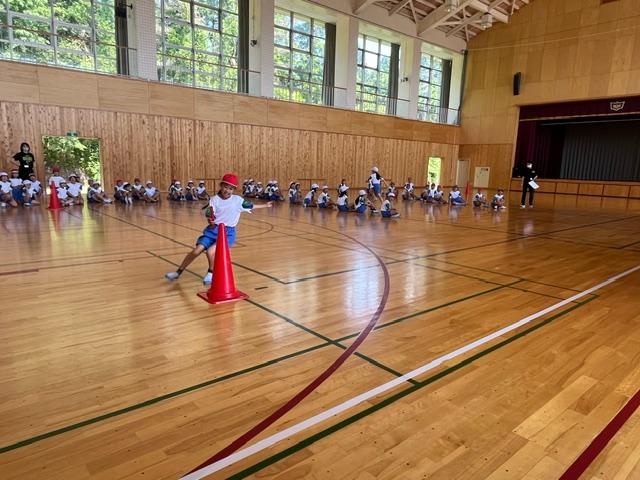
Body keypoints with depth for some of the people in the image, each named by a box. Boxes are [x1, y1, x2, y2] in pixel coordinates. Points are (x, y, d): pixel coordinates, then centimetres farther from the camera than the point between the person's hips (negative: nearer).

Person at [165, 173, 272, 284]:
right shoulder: (214, 199, -4)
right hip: (213, 229, 1)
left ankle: (211, 273, 5)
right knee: (197, 251, -8)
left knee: (211, 251, -23)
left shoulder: (238, 200, -1)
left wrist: (265, 205, 21)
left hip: (228, 232, -1)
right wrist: (210, 220, -32)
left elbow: (250, 206, 13)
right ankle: (178, 272, 11)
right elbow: (209, 218, -9)